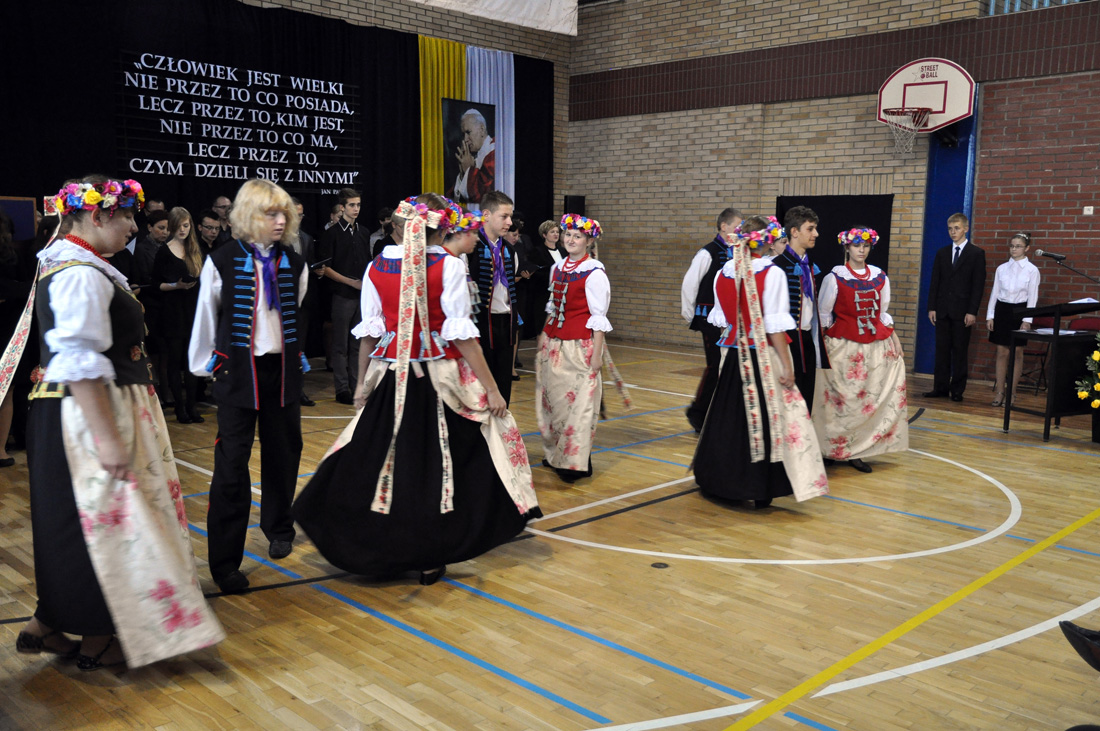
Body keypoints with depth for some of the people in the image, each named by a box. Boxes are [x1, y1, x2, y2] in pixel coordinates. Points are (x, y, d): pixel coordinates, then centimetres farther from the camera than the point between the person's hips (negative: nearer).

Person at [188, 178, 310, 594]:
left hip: (283, 369, 4)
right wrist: (203, 366, 7)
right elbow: (206, 318, 3)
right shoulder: (222, 261, -6)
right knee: (232, 462, -5)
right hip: (238, 369, -4)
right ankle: (225, 562, 2)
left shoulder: (293, 263, 4)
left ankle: (278, 528, 37)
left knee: (283, 452, 13)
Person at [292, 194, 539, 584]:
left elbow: (369, 332, 5)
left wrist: (363, 382, 16)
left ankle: (376, 550, 24)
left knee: (381, 460, 14)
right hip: (439, 377, -3)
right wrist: (491, 388, -8)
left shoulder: (376, 266, 2)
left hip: (391, 377, 3)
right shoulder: (449, 266, -9)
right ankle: (430, 557, 16)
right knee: (439, 462, 8)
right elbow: (461, 334, -12)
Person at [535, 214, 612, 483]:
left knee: (579, 401, -5)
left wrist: (597, 354, -14)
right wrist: (543, 336, 14)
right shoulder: (557, 268, 11)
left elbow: (598, 317, -11)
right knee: (553, 398, 10)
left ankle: (575, 462, 1)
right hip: (553, 343, 7)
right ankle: (554, 454, 21)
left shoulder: (594, 273, -9)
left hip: (580, 345, -7)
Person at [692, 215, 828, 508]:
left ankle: (723, 479, 27)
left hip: (733, 355, 5)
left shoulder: (723, 273, 3)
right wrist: (786, 365, -11)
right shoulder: (772, 274, -12)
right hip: (764, 357, -5)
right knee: (766, 418, 2)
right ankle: (761, 488, 5)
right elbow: (775, 326, -15)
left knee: (730, 416, 16)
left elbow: (720, 320, 9)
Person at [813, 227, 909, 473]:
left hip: (877, 345, 4)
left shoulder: (879, 277, 9)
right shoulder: (835, 277, -3)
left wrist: (894, 338, 7)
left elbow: (883, 313, 16)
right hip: (845, 346, -4)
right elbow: (824, 314, 2)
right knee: (848, 398, -2)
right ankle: (846, 450, 9)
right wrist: (826, 343, -2)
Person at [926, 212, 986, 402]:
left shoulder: (976, 253, 1)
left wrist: (972, 311, -11)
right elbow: (935, 282, 11)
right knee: (941, 350, 4)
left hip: (962, 311, -3)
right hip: (942, 310, 4)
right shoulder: (942, 253, 12)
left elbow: (978, 285, -4)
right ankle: (941, 388, 9)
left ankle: (957, 390, 6)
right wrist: (931, 307, 1)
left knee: (960, 351, 1)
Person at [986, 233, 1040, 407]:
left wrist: (1027, 320, -11)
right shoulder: (1002, 269, 6)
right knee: (1001, 352, 4)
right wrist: (989, 316, 4)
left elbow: (1032, 296, -4)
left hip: (1019, 311, -2)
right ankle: (999, 391, 9)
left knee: (1017, 352, 3)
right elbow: (995, 293, 9)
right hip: (1001, 309, 3)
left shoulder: (1032, 270, -2)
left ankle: (1012, 392, 10)